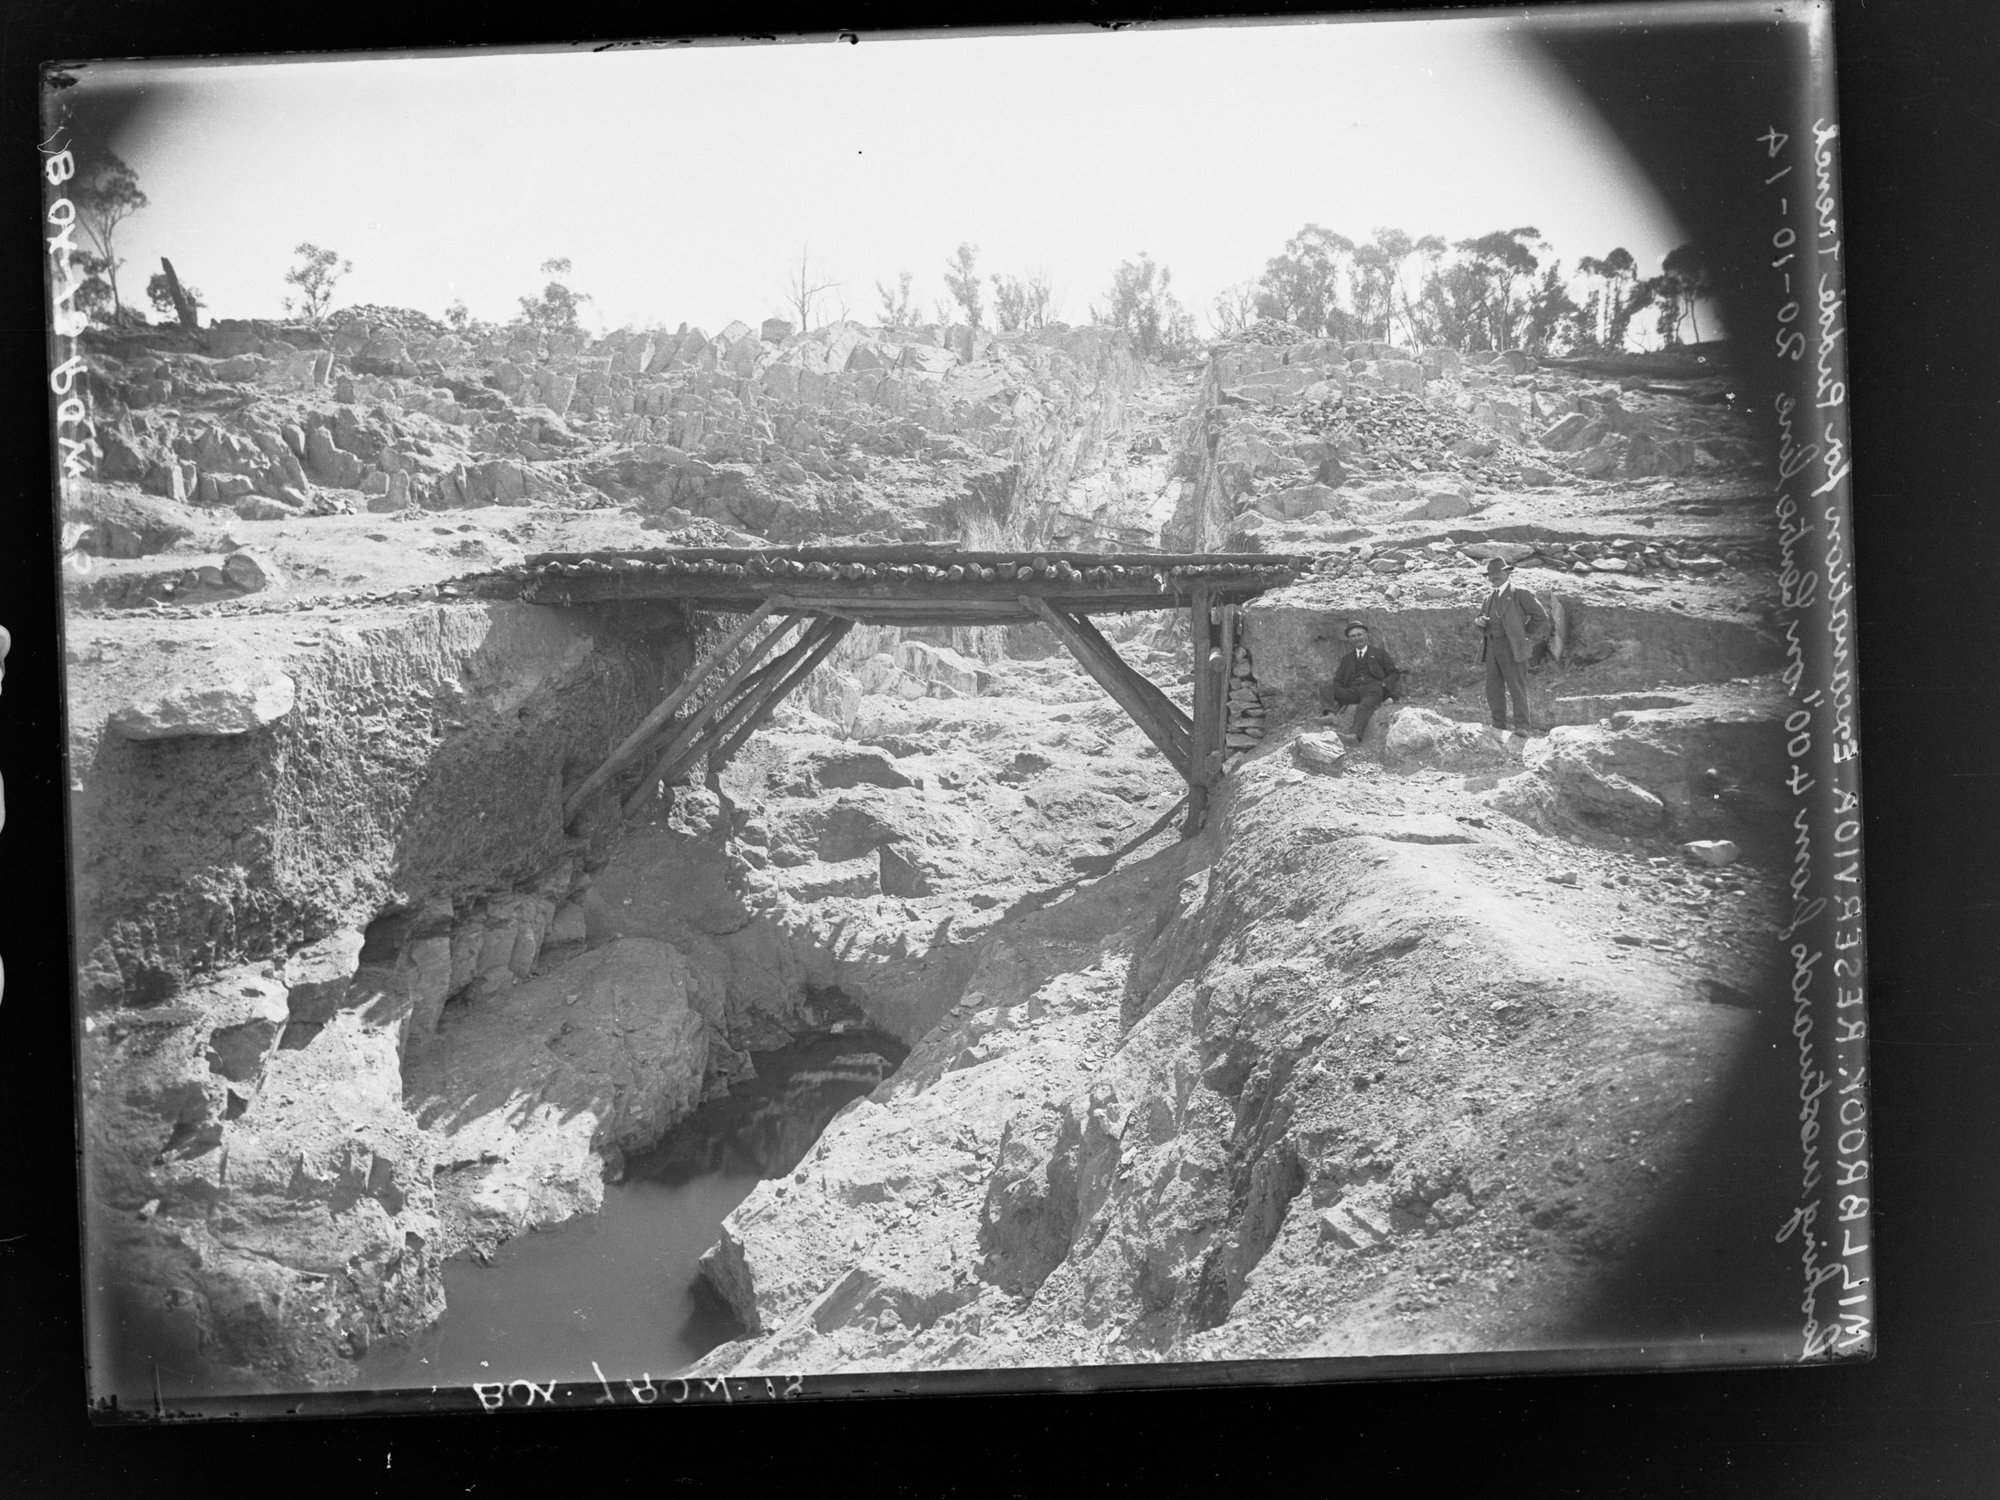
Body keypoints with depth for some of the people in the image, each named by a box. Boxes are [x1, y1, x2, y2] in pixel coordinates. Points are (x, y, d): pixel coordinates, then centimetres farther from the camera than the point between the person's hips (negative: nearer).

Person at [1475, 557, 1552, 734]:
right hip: (1492, 649, 6)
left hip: (1512, 648, -6)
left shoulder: (1520, 594, -1)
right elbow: (1482, 619, 28)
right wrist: (1480, 621, 4)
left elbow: (1541, 616, -1)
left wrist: (1529, 639, -2)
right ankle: (1498, 726, 7)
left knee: (1517, 688, -9)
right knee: (1493, 689, 3)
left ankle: (1522, 726, -8)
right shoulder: (1489, 598, 18)